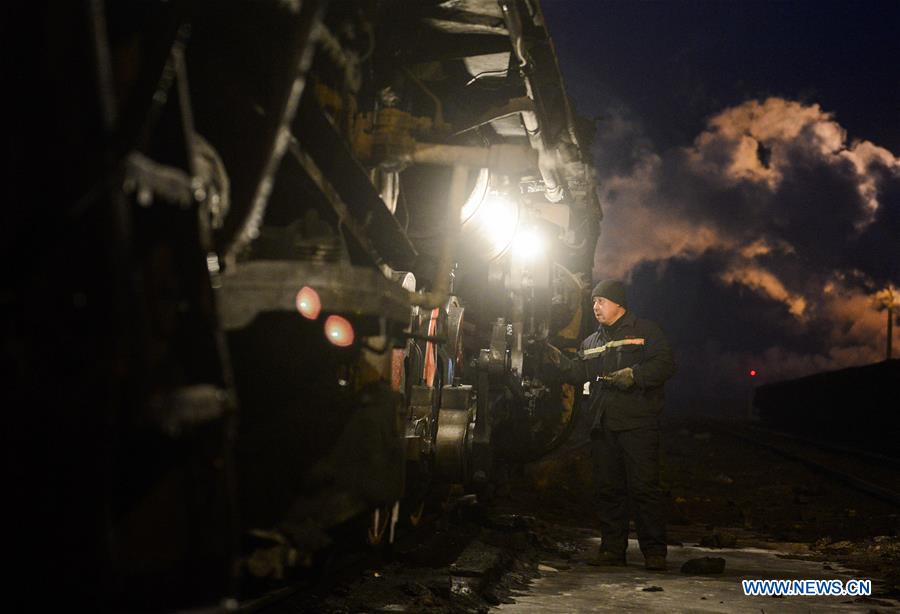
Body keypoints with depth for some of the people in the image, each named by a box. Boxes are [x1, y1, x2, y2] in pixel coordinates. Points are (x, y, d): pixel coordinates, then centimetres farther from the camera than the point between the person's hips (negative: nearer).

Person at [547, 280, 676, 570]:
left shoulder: (644, 331, 3)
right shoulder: (592, 342, 22)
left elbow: (665, 364, -7)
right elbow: (580, 374, 15)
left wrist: (634, 375, -18)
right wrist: (560, 360, -1)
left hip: (638, 425, -6)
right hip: (603, 426, 6)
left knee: (644, 487, -8)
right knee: (608, 489, 7)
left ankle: (654, 551, -4)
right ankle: (612, 548, 14)